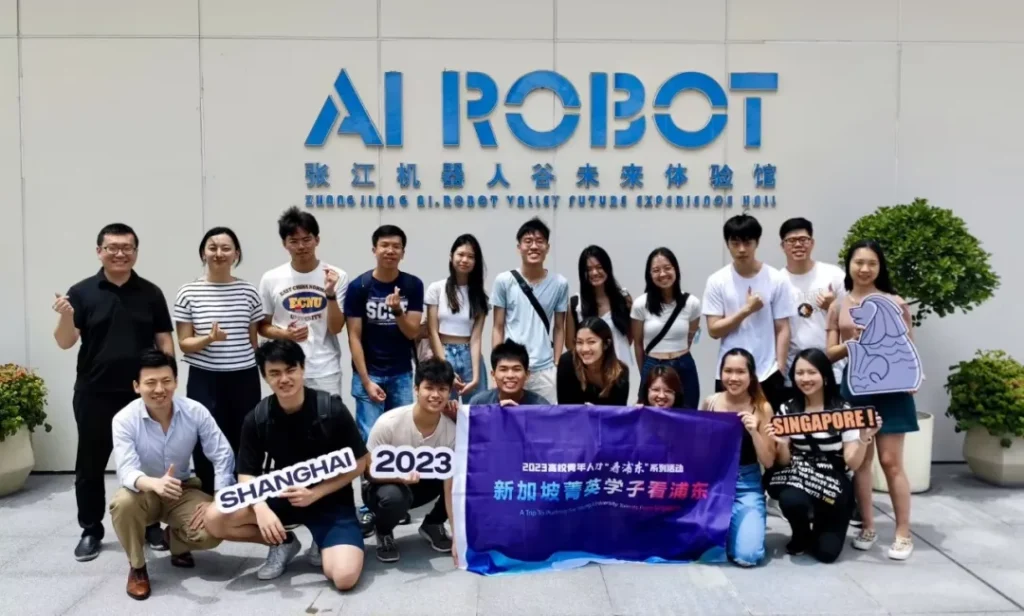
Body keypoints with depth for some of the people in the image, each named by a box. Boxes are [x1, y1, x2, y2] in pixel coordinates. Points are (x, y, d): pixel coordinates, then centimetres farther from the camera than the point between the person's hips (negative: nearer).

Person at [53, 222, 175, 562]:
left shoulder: (151, 293, 4)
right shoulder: (81, 292, -1)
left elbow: (164, 340, 5)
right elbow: (65, 342, -5)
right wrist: (65, 316, -25)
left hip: (142, 394, 1)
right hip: (94, 394, 0)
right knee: (91, 465, 9)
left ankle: (150, 525, 22)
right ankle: (91, 531, 23)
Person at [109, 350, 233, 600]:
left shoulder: (195, 411, -17)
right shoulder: (124, 420, -21)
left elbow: (223, 456, -13)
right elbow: (127, 472, -32)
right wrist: (155, 484, -55)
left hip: (183, 491, 1)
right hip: (143, 492, -1)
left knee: (212, 532, -24)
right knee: (123, 503, -36)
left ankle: (176, 540, 15)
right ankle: (137, 567, -6)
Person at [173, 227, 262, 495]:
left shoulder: (249, 292, 3)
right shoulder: (188, 292, -1)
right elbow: (184, 343, -1)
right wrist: (208, 339, -21)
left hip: (244, 379, 1)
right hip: (204, 380, -1)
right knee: (207, 448, 0)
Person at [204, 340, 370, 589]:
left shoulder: (332, 409, -16)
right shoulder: (257, 418, -9)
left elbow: (358, 463, -8)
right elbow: (247, 474, -3)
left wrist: (315, 494, -18)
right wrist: (262, 509, -24)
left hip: (331, 500, -3)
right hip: (283, 497, 4)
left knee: (344, 577, -26)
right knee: (215, 519, -18)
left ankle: (324, 543, 10)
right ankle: (283, 542, 6)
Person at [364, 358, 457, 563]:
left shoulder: (452, 432, -22)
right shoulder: (389, 423, -29)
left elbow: (451, 487, -20)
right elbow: (371, 472, -18)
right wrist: (399, 476, -40)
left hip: (422, 484, 3)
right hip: (385, 485, -3)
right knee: (393, 497, -38)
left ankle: (432, 525, 6)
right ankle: (384, 533, 0)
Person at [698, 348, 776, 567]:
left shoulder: (762, 408, -7)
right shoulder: (709, 403, -2)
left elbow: (768, 461, -7)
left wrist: (754, 432, -21)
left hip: (746, 486, -1)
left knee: (747, 556, -17)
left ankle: (734, 525, 15)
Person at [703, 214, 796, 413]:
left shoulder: (776, 280, -1)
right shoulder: (717, 281, -1)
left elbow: (782, 329, 0)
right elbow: (714, 330, -5)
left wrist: (780, 370, -5)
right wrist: (746, 310, -14)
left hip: (767, 375, 0)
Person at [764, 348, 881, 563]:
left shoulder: (843, 409, -6)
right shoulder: (787, 409, 0)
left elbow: (852, 462, -8)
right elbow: (784, 461, 0)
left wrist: (864, 438, -26)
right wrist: (781, 444, -21)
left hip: (833, 488, -1)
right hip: (798, 479, 1)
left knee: (826, 552, -14)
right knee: (792, 501, -34)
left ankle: (819, 528, 24)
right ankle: (801, 536, 3)